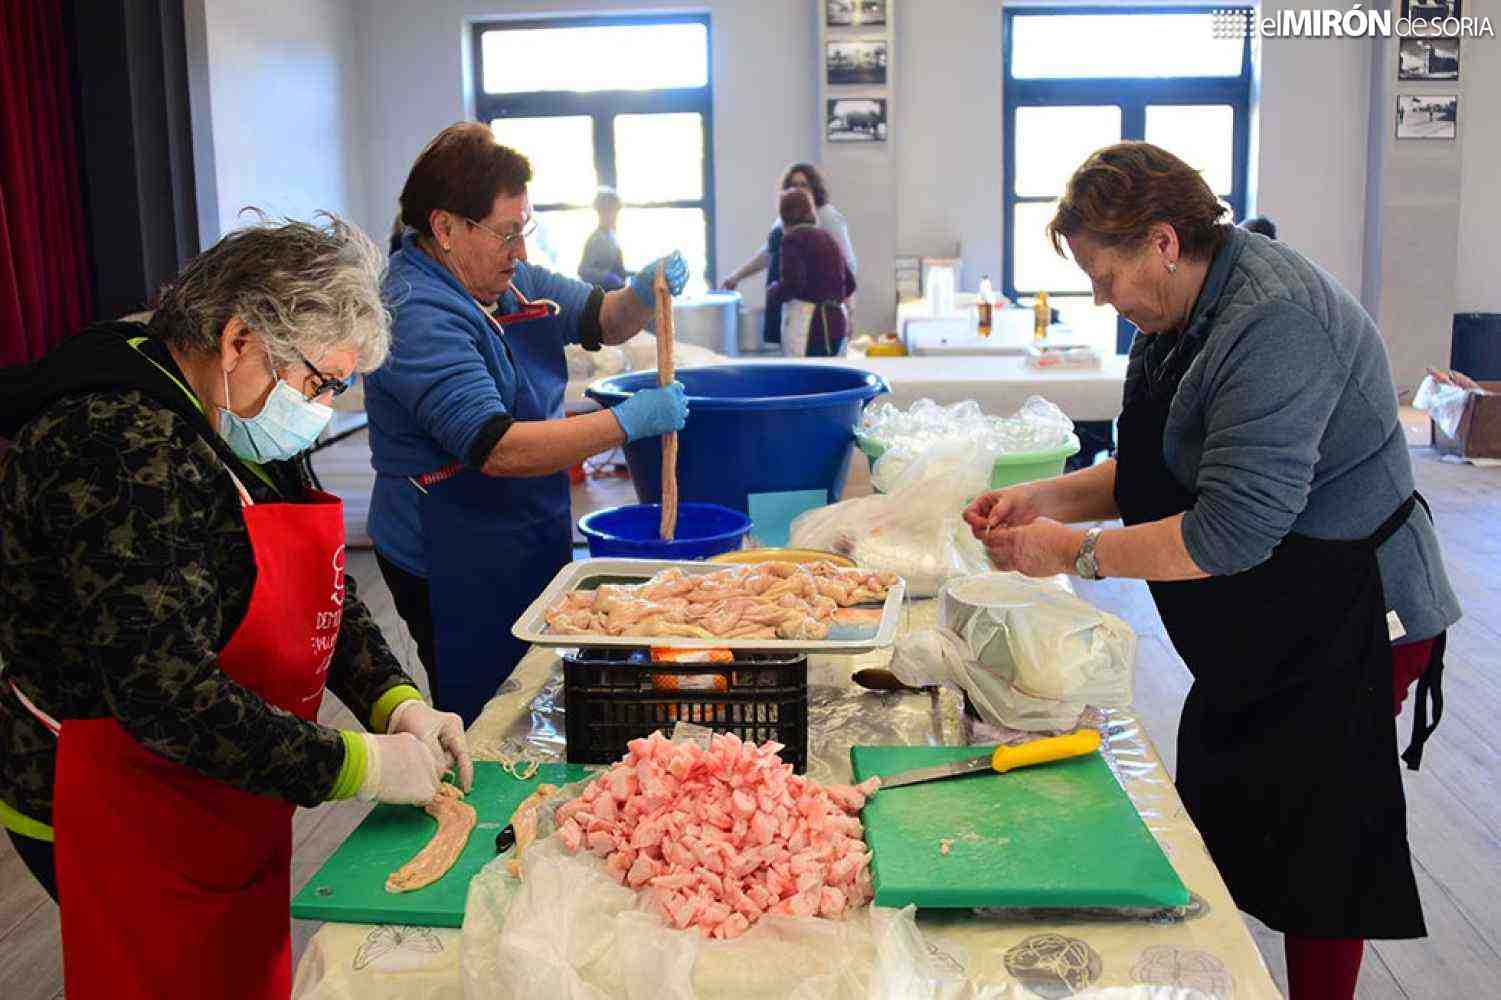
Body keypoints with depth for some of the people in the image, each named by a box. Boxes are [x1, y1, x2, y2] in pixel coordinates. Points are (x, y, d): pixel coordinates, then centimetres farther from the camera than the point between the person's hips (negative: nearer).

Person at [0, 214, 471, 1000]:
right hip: (122, 817, -9)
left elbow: (327, 595, 10)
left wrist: (396, 704, -6)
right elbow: (163, 696, -32)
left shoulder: (237, 428, 3)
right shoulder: (121, 447, -28)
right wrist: (358, 764, -25)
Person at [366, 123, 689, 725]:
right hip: (457, 569, -9)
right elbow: (497, 449, -29)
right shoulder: (417, 316, -21)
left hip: (529, 545, 9)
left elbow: (603, 322, 17)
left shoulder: (510, 282, 8)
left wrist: (643, 295, -6)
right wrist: (627, 421, -27)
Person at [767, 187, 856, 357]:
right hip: (837, 321, 8)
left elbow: (792, 284, -18)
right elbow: (849, 285, 18)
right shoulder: (827, 238, 16)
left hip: (806, 324, -8)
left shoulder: (793, 238, -6)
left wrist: (772, 292, 1)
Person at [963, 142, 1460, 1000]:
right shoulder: (1187, 312, 5)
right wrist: (1049, 497, -1)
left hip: (1343, 630, -10)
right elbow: (1163, 472, 14)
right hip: (1255, 639, 10)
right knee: (1218, 832, 17)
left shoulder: (1276, 324, -27)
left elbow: (1232, 531, -31)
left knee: (1313, 864, 3)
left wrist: (1077, 552, -21)